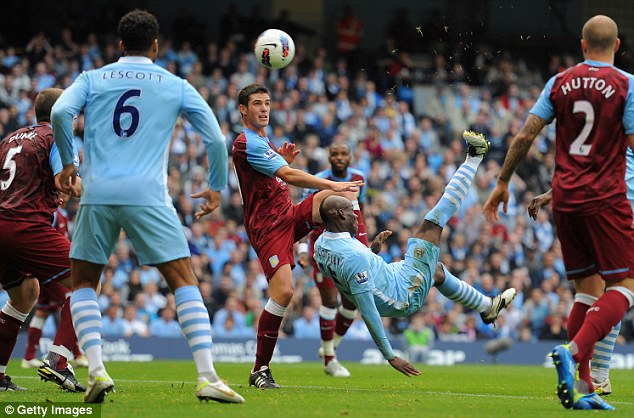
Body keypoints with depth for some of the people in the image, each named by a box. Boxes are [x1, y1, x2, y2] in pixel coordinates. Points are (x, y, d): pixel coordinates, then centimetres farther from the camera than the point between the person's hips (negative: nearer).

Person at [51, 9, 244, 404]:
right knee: (185, 282, 2)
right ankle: (208, 377, -9)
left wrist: (68, 163, 10)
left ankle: (96, 370, -2)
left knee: (83, 285, 16)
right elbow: (216, 139, 8)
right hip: (147, 194, -1)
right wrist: (217, 187, 22)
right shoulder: (177, 86, 11)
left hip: (97, 194, 1)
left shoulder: (92, 79, 13)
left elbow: (60, 112, -5)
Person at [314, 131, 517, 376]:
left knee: (435, 269, 35)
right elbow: (367, 313, -33)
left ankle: (486, 307, 53)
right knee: (433, 222, -1)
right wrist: (390, 356, -30)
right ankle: (474, 158, 12)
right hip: (406, 296, -9)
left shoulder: (321, 245, -6)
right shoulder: (354, 257, -34)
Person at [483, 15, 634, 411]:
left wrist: (503, 182, 13)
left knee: (588, 288, 11)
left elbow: (525, 135, 6)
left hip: (564, 199, 5)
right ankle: (574, 351, -26)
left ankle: (581, 386, 4)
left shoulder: (560, 82, 8)